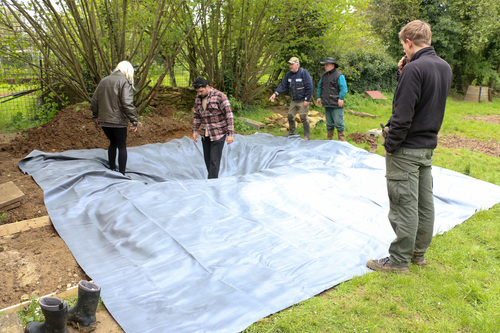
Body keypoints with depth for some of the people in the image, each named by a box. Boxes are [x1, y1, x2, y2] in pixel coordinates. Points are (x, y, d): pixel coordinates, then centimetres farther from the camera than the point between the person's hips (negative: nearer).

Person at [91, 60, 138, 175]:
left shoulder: (103, 81, 12)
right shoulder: (125, 82, -10)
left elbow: (94, 100, 16)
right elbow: (127, 103, -20)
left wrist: (95, 116, 27)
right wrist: (134, 120, -17)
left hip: (104, 120, 6)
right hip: (118, 121, -6)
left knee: (112, 143, 23)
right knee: (122, 146, 6)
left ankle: (112, 169, 30)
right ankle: (122, 174, 10)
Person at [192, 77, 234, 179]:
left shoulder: (220, 97, -15)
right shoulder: (198, 99, 6)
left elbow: (229, 115, -16)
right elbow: (197, 115, 17)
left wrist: (231, 134, -20)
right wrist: (195, 131, 10)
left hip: (219, 134, -7)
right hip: (206, 134, 7)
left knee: (214, 160, -8)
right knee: (207, 159, 11)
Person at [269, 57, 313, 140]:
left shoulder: (304, 73, -15)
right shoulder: (289, 74, 5)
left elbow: (309, 88, -16)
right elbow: (283, 85, 6)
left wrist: (307, 100, -17)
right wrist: (275, 94, -8)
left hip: (303, 101, -7)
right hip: (293, 101, 7)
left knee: (303, 118, -5)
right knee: (290, 116, 11)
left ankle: (307, 135, 8)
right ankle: (291, 132, 30)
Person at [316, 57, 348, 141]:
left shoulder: (339, 76, -6)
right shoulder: (324, 76, 17)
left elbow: (343, 88, -13)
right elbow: (319, 87, 25)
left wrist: (341, 98, -20)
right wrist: (319, 97, 16)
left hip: (336, 104, -7)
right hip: (327, 104, 7)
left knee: (338, 122, -5)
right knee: (329, 123, 13)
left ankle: (341, 139, 3)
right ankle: (329, 139, 21)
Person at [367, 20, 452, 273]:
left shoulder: (414, 68, -19)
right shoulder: (445, 67, 9)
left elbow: (403, 115, -23)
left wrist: (390, 145, -11)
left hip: (407, 148, -9)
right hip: (428, 146, 9)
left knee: (404, 205, -1)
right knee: (424, 202, 15)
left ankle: (399, 260, 10)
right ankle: (418, 253, 28)